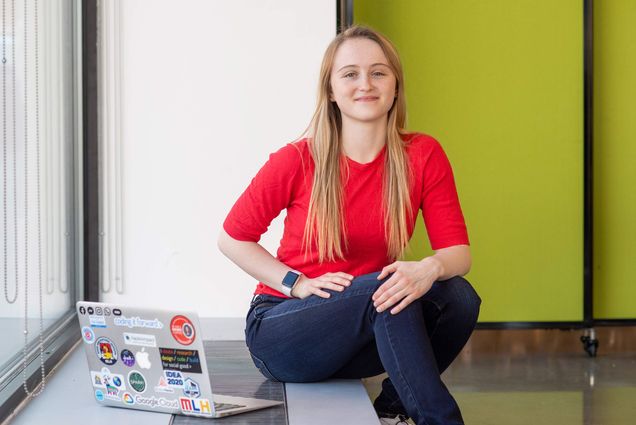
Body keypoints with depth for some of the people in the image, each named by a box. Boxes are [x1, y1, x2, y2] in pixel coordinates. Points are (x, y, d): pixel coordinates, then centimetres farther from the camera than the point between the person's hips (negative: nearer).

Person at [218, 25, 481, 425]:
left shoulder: (423, 156, -6)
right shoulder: (298, 161, -12)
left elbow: (458, 250, -8)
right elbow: (232, 238, -2)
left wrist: (429, 269, -32)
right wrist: (300, 285, -14)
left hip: (368, 333, 3)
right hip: (279, 334, -3)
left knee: (459, 297, -23)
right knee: (384, 290, -32)